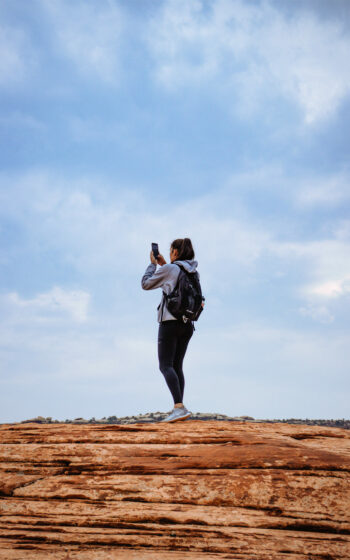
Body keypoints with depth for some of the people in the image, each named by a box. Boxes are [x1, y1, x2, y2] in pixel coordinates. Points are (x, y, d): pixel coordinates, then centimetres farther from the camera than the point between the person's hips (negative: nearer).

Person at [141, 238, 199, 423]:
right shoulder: (193, 272, 12)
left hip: (170, 322, -7)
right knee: (177, 366, 11)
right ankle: (178, 408, 5)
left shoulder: (169, 269, -7)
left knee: (166, 366, -10)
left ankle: (179, 407, -25)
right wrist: (163, 264, 28)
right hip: (187, 324, 7)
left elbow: (145, 284, 4)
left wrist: (153, 263, 16)